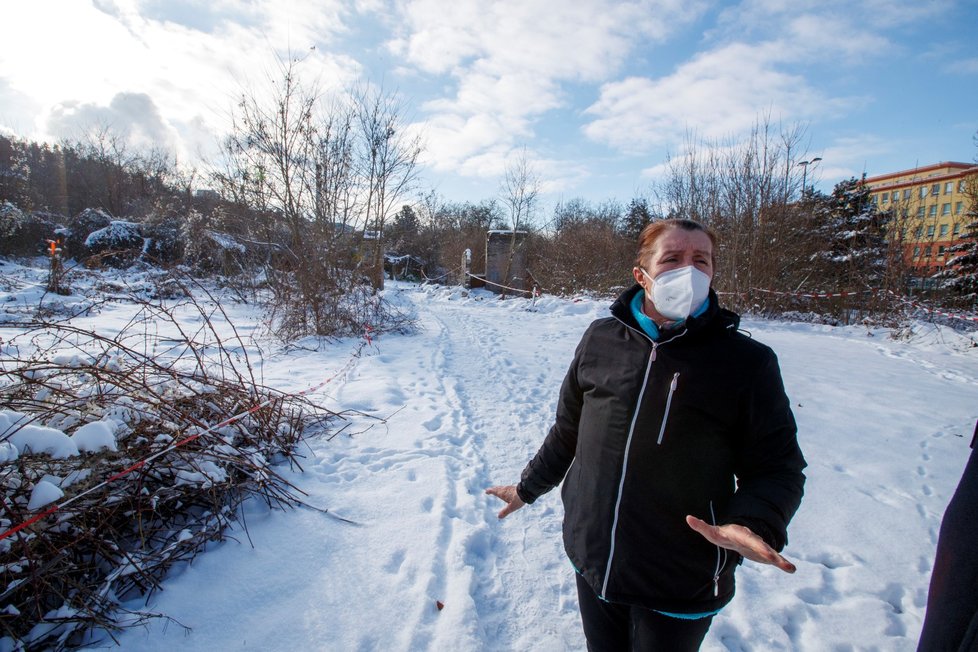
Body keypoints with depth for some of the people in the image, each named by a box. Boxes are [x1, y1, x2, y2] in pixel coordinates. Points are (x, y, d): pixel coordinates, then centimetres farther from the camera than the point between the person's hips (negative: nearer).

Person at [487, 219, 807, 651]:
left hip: (681, 585, -2)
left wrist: (752, 522, -27)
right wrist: (529, 487, 15)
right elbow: (567, 431, 6)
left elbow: (777, 466, -6)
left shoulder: (746, 361, -12)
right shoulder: (601, 339, -5)